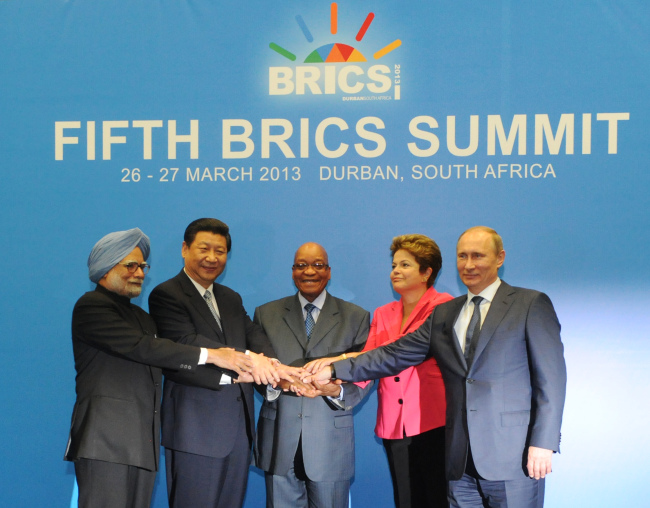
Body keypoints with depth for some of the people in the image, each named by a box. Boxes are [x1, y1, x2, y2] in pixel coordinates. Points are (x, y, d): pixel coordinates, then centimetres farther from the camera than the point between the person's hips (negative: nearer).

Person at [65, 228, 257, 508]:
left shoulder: (140, 316, 25)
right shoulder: (91, 306, -4)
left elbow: (167, 360, 17)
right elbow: (139, 347, -16)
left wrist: (231, 371, 4)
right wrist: (210, 355, -15)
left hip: (143, 443, 8)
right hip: (106, 442, -8)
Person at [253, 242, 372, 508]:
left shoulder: (356, 317, 5)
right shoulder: (266, 314, 8)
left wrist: (336, 390, -19)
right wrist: (274, 381, -17)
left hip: (331, 443, -1)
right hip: (279, 440, 1)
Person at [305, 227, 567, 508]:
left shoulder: (532, 304, 0)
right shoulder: (443, 315, 15)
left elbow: (550, 378, -5)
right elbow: (394, 355, 14)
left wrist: (543, 443, -11)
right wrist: (335, 370, 7)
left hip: (512, 458, -5)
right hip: (461, 462, 5)